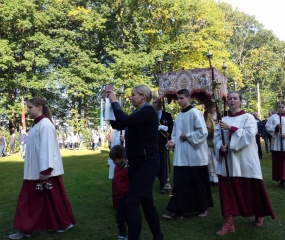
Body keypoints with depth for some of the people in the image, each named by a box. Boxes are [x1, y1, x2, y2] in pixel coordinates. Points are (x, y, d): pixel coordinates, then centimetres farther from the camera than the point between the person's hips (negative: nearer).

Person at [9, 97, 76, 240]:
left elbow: (47, 148, -22)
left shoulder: (45, 124, -17)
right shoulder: (36, 124, 12)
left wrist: (45, 170, -24)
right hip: (34, 170, 9)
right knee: (30, 200, 11)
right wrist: (40, 170, 14)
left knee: (52, 199, 5)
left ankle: (65, 223, 23)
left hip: (45, 170, -9)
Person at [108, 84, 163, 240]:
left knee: (132, 202, -13)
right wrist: (111, 104, 5)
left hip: (147, 163, -9)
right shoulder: (137, 113, 13)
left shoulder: (148, 111, -14)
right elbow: (117, 125, 12)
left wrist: (115, 102, -15)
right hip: (137, 163, 9)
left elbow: (125, 121, -27)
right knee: (146, 202, 17)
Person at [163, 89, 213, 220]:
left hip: (194, 155, -6)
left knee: (197, 183, 6)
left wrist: (187, 136, -14)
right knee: (180, 183, 4)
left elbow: (203, 132, -15)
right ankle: (178, 210, 8)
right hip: (181, 156, 6)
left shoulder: (194, 113, -9)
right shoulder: (178, 116, 12)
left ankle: (203, 208, 23)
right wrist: (173, 141, -3)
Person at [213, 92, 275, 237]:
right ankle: (228, 223, 5)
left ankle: (259, 216, 34)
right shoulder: (223, 120, 10)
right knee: (227, 191, 0)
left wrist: (231, 128, -21)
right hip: (227, 161, 3)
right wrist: (220, 147, -16)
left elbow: (249, 135, -16)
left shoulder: (248, 117, -1)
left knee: (251, 189, 9)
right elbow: (216, 137, 4)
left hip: (245, 161, -3)